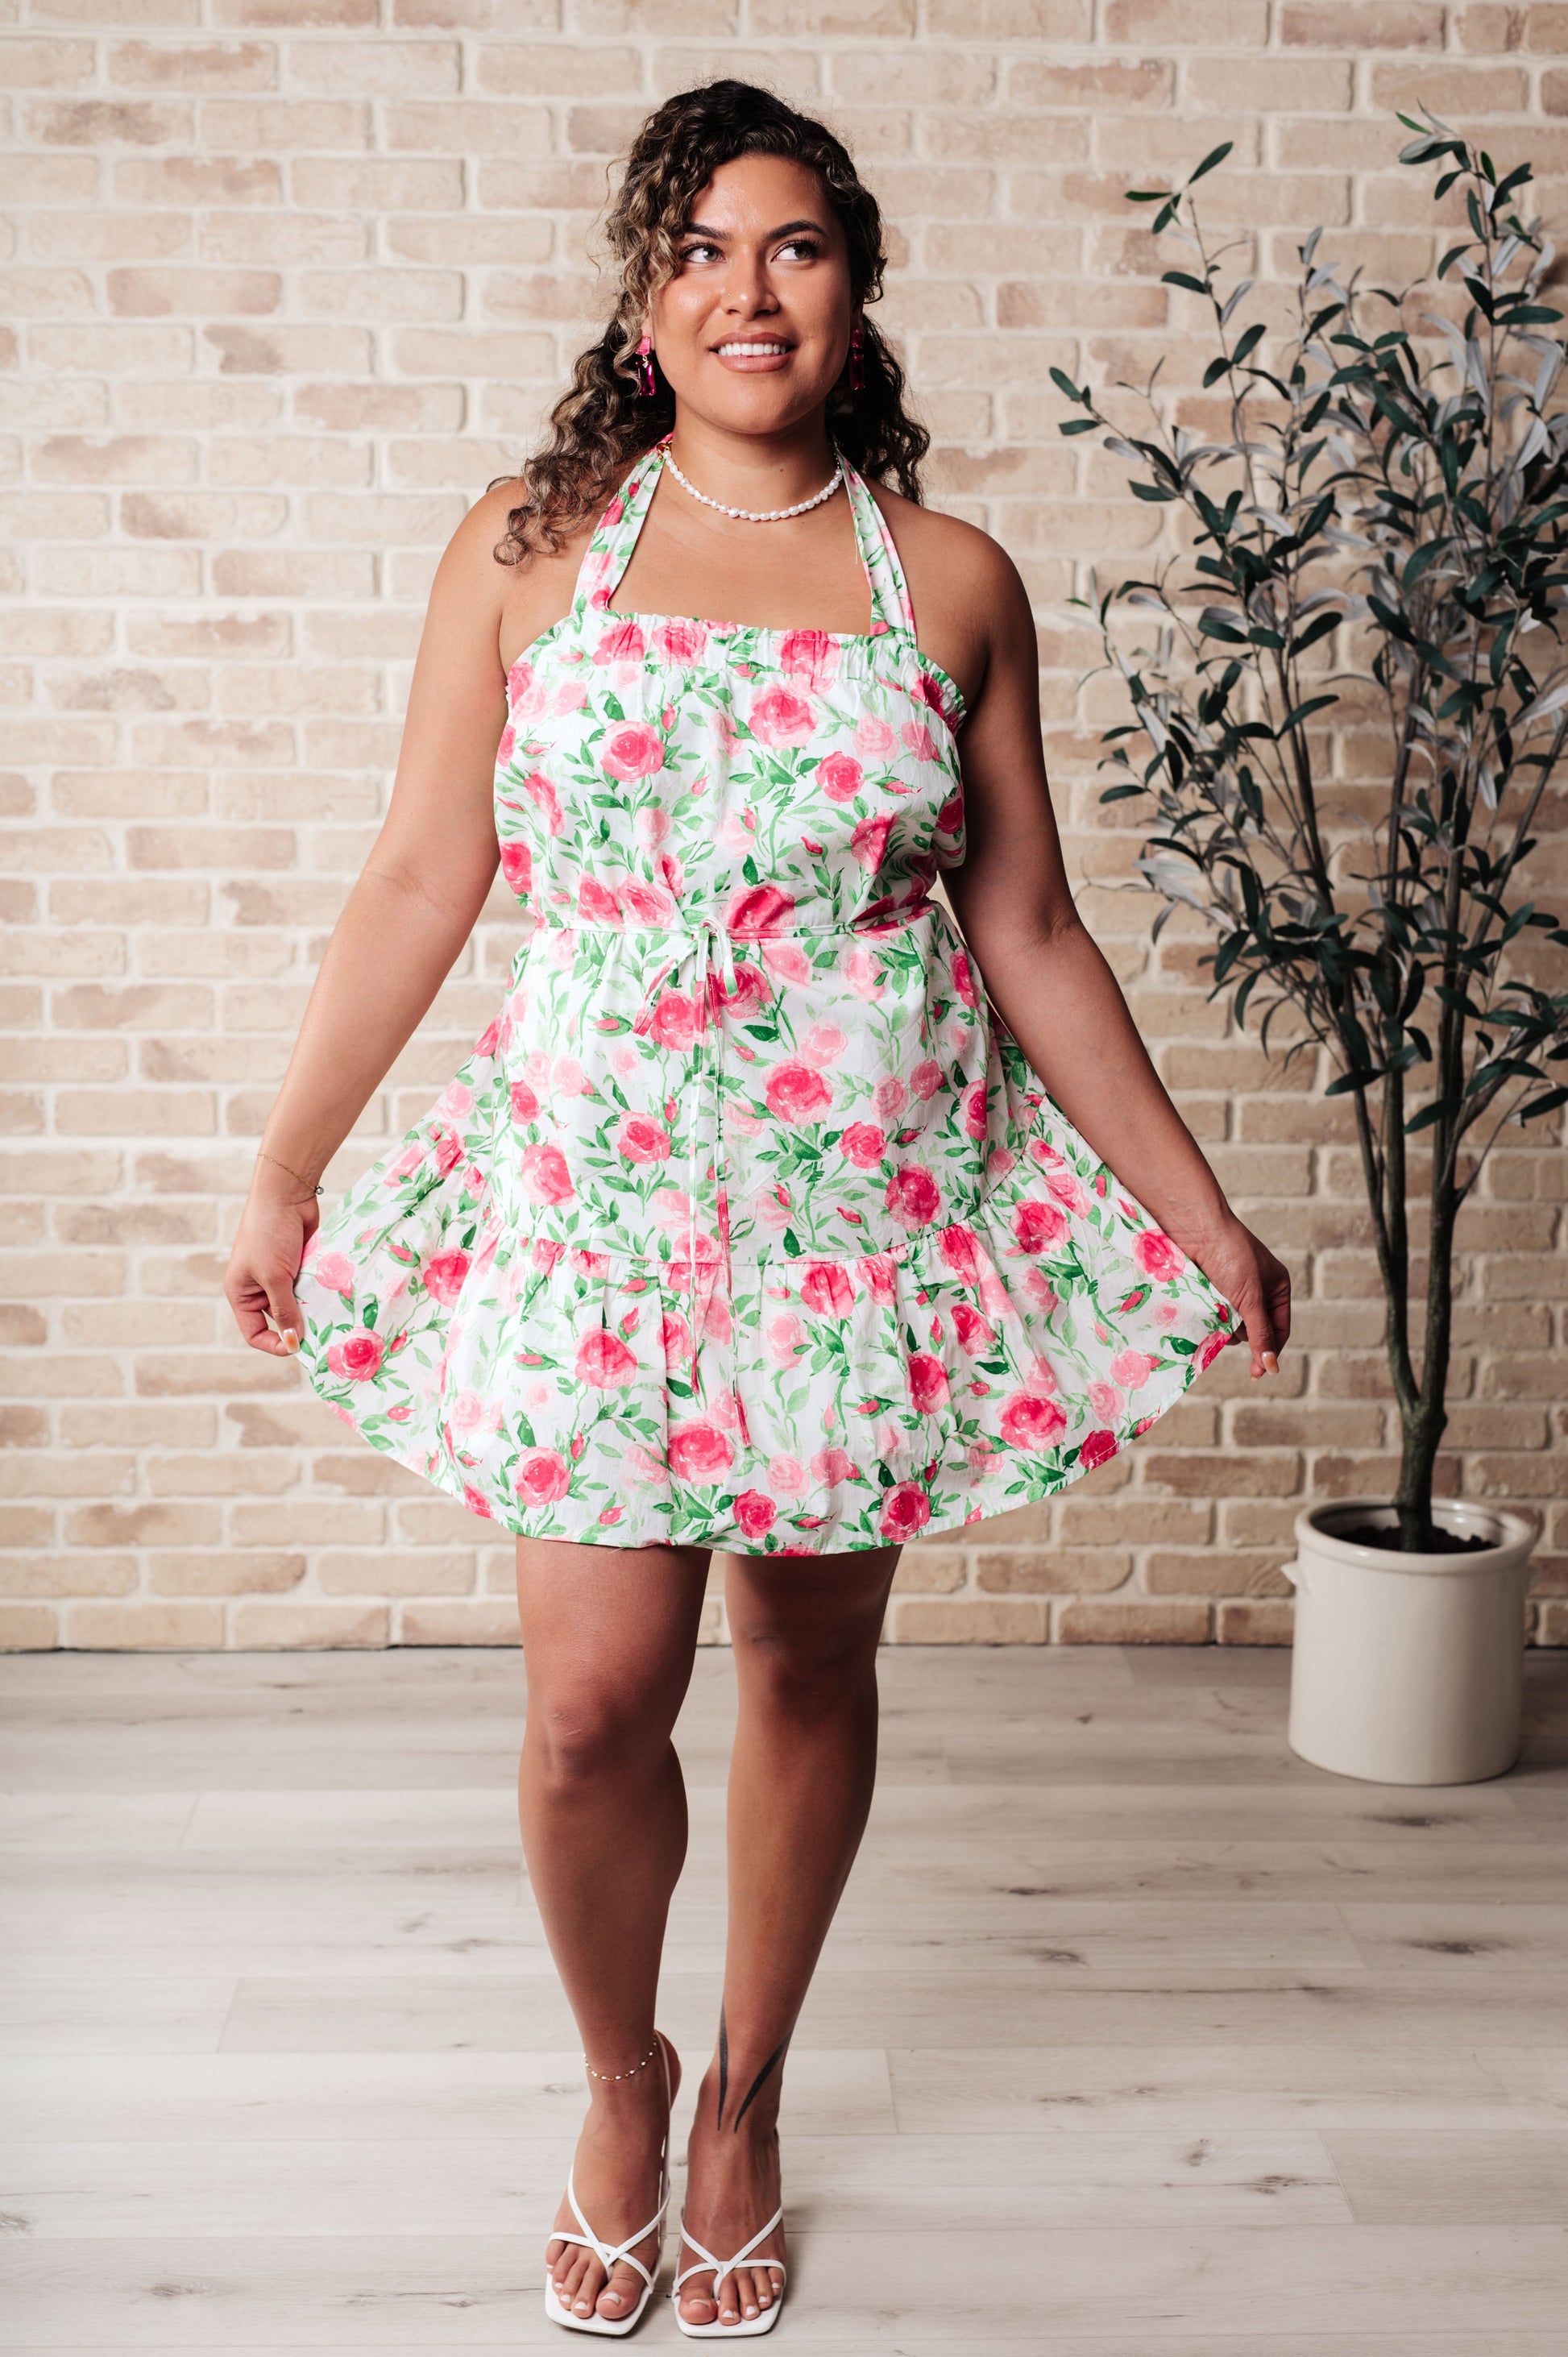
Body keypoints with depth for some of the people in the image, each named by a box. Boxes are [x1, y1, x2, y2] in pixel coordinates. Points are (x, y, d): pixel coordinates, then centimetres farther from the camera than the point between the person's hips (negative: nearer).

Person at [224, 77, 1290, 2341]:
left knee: (813, 1666, 11)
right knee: (594, 1705, -2)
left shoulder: (950, 582, 3)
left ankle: (747, 2095, 36)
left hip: (875, 1198, 1)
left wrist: (1199, 1208, 7)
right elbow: (418, 886, 3)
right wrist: (285, 1174, 3)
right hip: (596, 1193, -1)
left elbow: (1031, 934, 6)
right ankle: (620, 2084, 30)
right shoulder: (530, 545, 1)